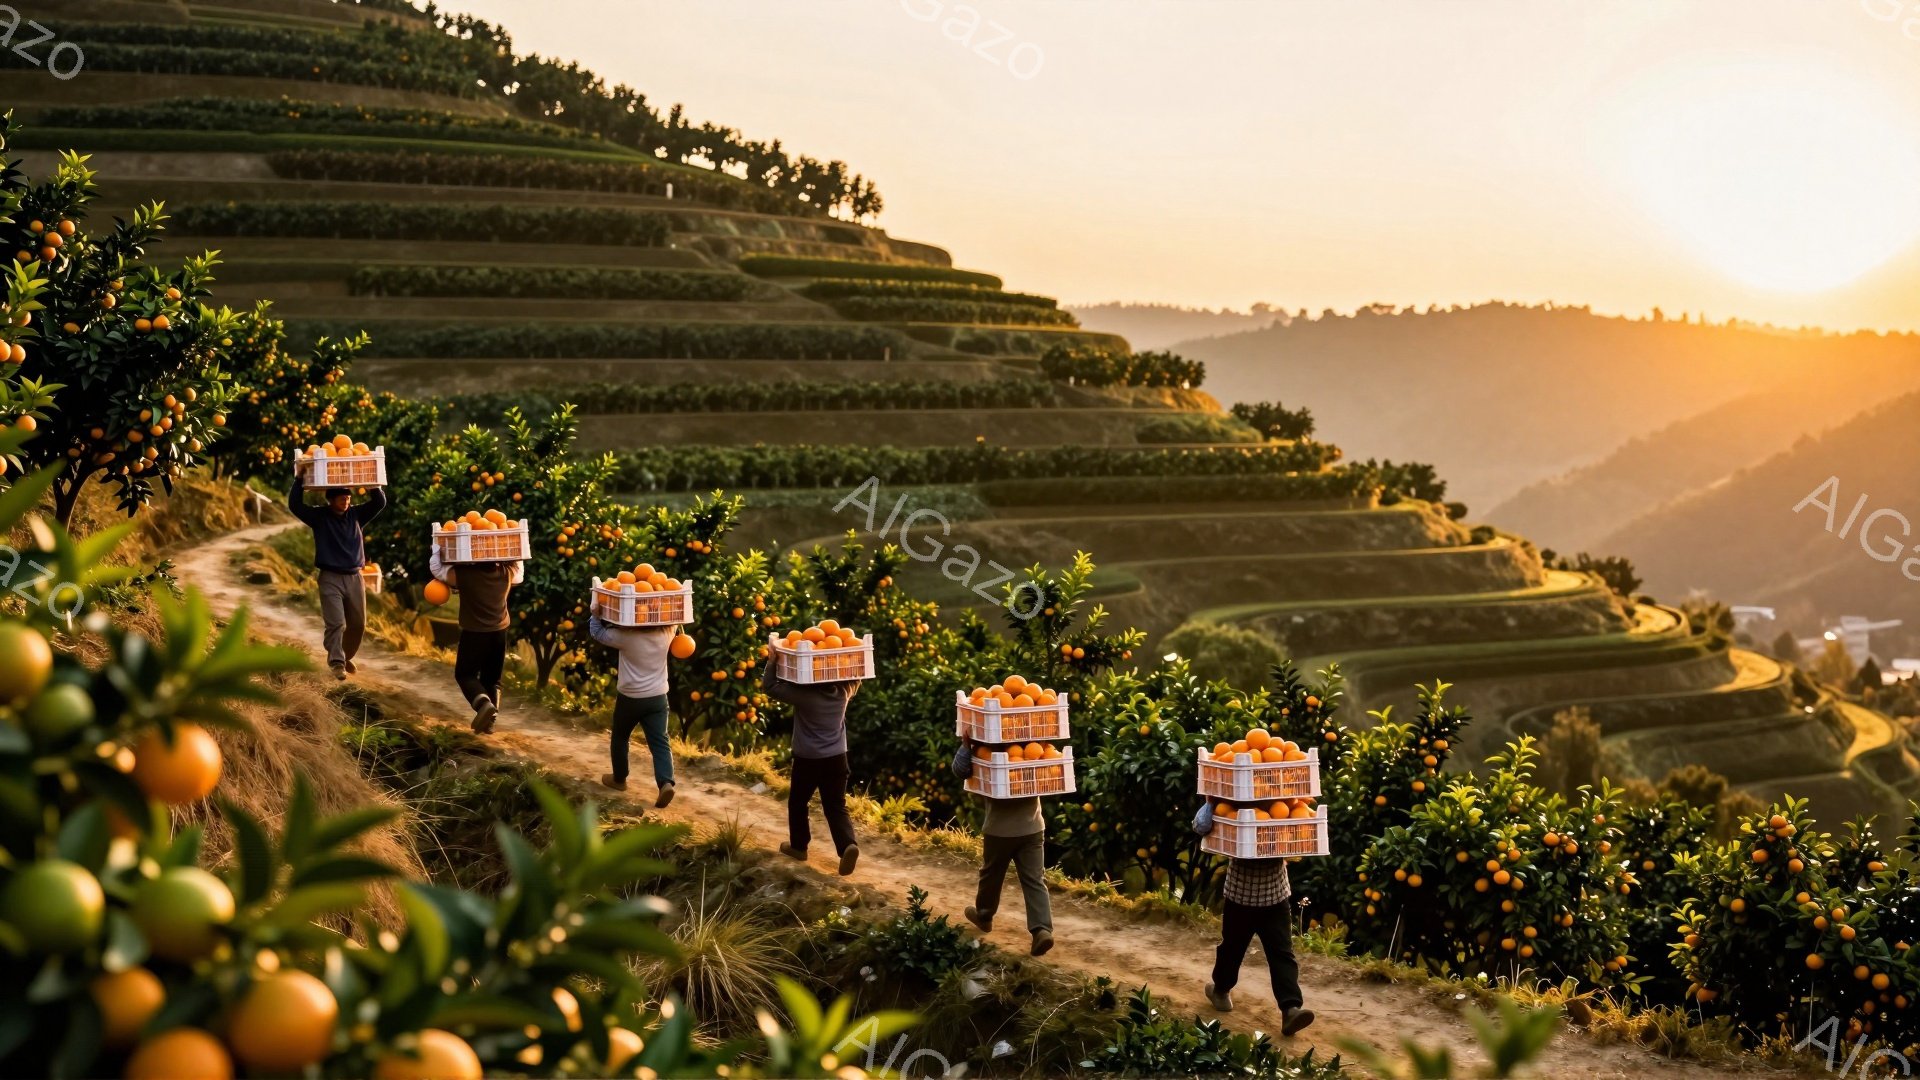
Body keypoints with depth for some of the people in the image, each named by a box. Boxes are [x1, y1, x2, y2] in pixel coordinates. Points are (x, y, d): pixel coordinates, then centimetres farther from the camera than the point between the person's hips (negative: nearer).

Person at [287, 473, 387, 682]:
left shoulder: (356, 515, 7)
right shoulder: (319, 516, -1)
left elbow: (380, 502, 4)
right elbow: (295, 505, -11)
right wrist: (299, 480, -17)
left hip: (354, 578, 4)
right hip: (330, 578, -4)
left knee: (358, 624, 8)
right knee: (335, 623, -14)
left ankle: (346, 657, 28)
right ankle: (336, 663, -15)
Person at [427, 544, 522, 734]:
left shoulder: (463, 574, -14)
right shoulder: (507, 573, -3)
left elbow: (436, 568, -2)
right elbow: (519, 569, 21)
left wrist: (438, 546, 9)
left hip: (473, 633, -4)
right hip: (499, 633, 4)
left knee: (464, 674, 8)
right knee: (492, 679, 13)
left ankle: (484, 703, -19)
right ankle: (489, 720, 9)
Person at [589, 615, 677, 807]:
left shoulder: (626, 636, -18)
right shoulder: (666, 633, -9)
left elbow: (596, 632, -5)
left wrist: (596, 614, 8)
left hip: (630, 698, -2)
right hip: (658, 698, 2)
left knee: (620, 738, 21)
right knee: (660, 743, -1)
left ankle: (619, 779, 36)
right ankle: (666, 783, -20)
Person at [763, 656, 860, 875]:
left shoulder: (804, 694, -18)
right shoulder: (842, 692, -5)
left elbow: (770, 686, -10)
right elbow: (853, 681, 18)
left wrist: (772, 661, -5)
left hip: (808, 759, -3)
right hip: (837, 758, 4)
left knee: (797, 802, 19)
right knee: (836, 806, 4)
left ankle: (798, 846, 31)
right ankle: (848, 845, -19)